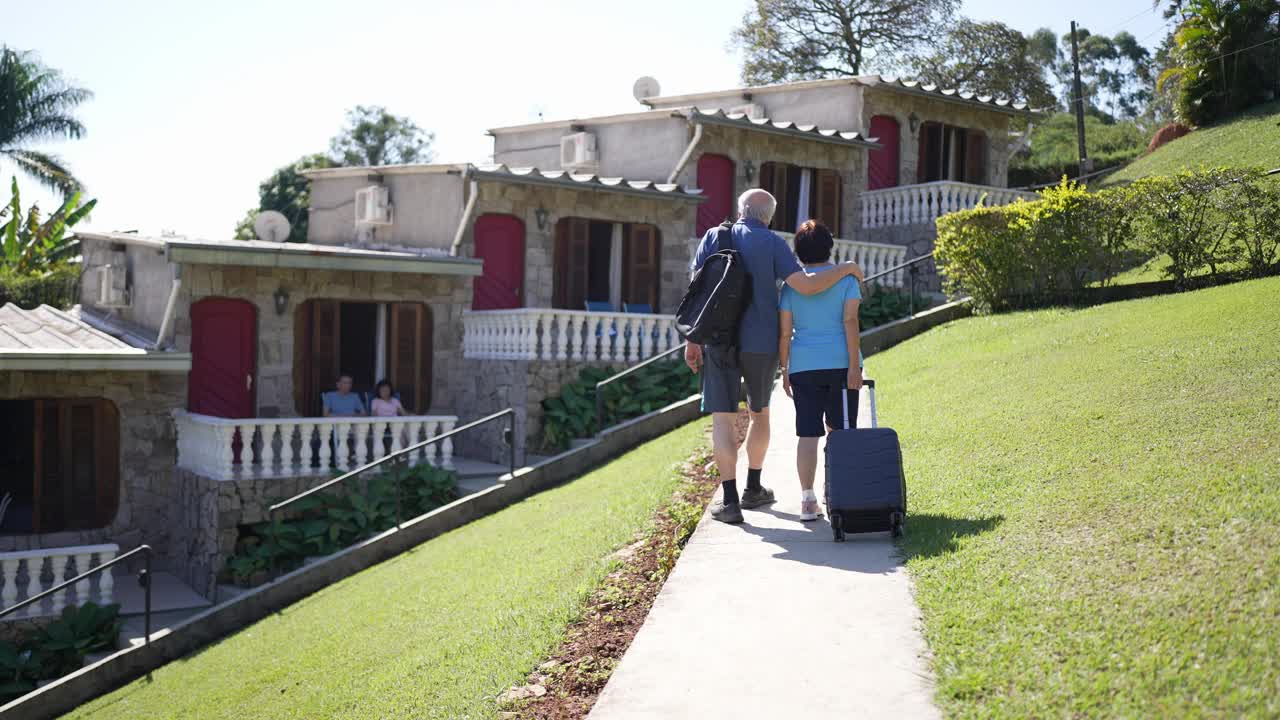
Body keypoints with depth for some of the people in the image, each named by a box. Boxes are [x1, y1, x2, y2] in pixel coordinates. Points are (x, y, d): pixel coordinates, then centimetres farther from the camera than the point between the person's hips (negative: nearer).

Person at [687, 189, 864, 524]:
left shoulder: (713, 237, 3)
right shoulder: (773, 244, -3)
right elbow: (805, 286, -15)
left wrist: (692, 340, 3)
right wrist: (845, 269, 0)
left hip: (718, 341, 0)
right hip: (760, 343, 0)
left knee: (722, 418, 0)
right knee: (759, 413, 19)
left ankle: (729, 499, -8)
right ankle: (753, 489, 28)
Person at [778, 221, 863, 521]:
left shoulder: (792, 284, 4)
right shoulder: (846, 277, 0)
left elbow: (784, 332, 1)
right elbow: (850, 321, -9)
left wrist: (784, 371, 9)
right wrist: (854, 365, -10)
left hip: (804, 366, 1)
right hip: (841, 362, 0)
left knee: (808, 434, 1)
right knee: (838, 429, 14)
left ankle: (807, 500, -4)